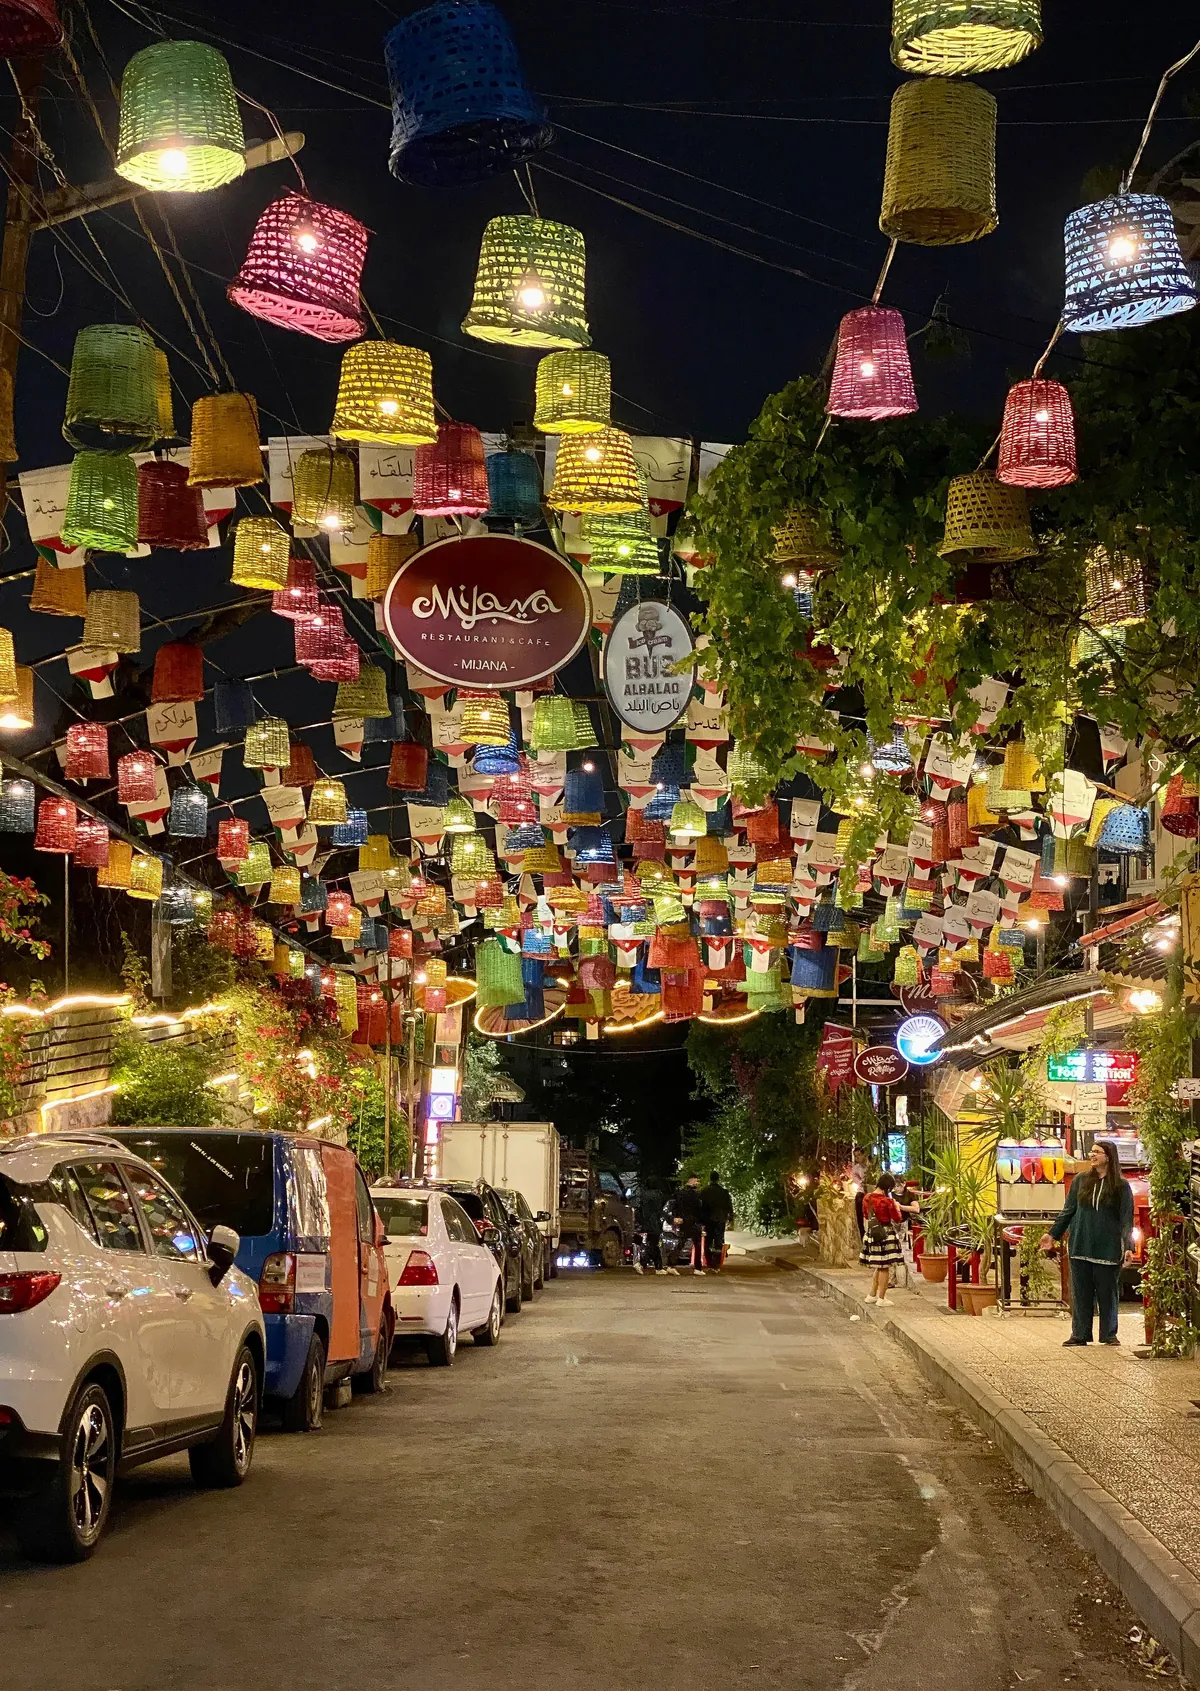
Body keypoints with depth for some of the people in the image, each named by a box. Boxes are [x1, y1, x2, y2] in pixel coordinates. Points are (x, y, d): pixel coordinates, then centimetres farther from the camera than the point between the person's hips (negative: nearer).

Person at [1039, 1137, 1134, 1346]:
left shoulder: (1121, 1186, 0)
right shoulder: (1080, 1180, 7)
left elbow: (1127, 1219, -2)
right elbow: (1068, 1211, 12)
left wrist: (1128, 1247, -10)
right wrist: (1052, 1234, 9)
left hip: (1107, 1248, -2)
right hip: (1081, 1247, 3)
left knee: (1107, 1293, 4)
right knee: (1080, 1292, 4)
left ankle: (1109, 1335, 14)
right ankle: (1079, 1334, 9)